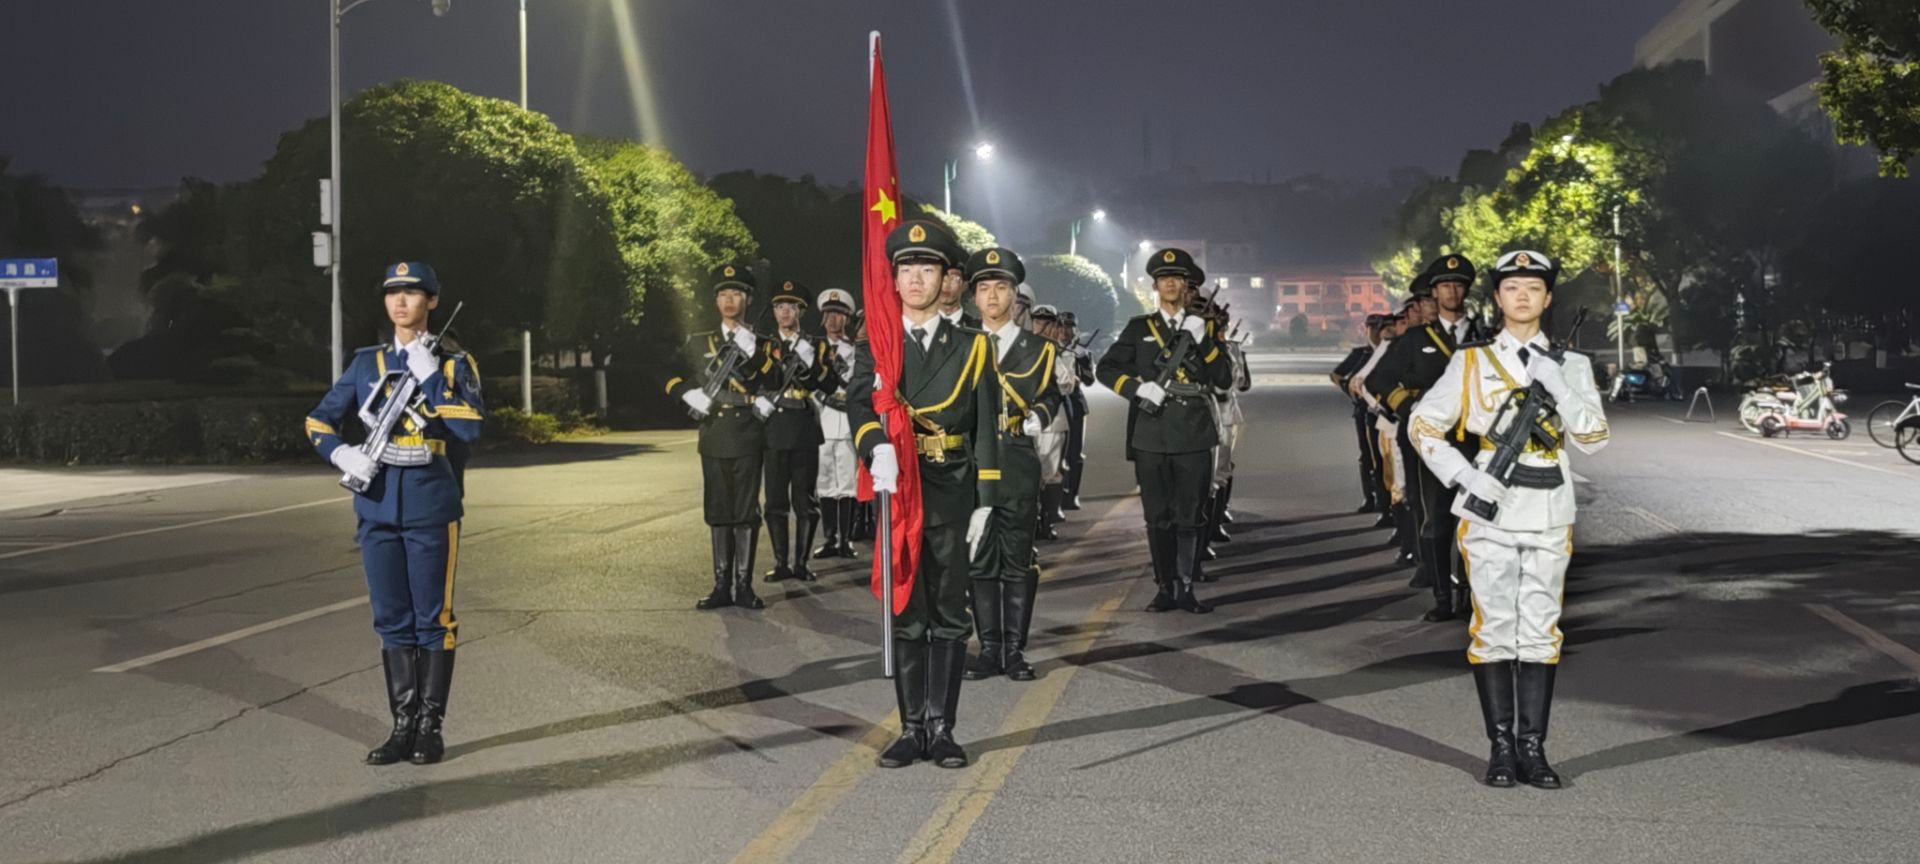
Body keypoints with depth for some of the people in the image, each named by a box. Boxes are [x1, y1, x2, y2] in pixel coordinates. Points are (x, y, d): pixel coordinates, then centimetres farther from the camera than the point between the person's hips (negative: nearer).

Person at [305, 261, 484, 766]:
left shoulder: (453, 362, 0)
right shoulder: (367, 363, 10)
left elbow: (470, 429, -14)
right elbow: (319, 420, 13)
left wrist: (431, 377, -17)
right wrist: (342, 455, -6)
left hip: (431, 506, -4)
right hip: (377, 506, 4)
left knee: (432, 618, 1)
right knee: (392, 621, 7)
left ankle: (431, 726, 8)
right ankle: (403, 725, 15)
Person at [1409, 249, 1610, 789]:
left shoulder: (1571, 365, 8)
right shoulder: (1472, 361, 4)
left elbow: (1594, 439, 0)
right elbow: (1423, 426, 3)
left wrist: (1558, 386, -13)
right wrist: (1466, 478, -9)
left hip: (1549, 517, 2)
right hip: (1489, 514, -1)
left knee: (1541, 630, 3)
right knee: (1494, 628, -1)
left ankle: (1533, 748, 8)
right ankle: (1501, 747, 6)